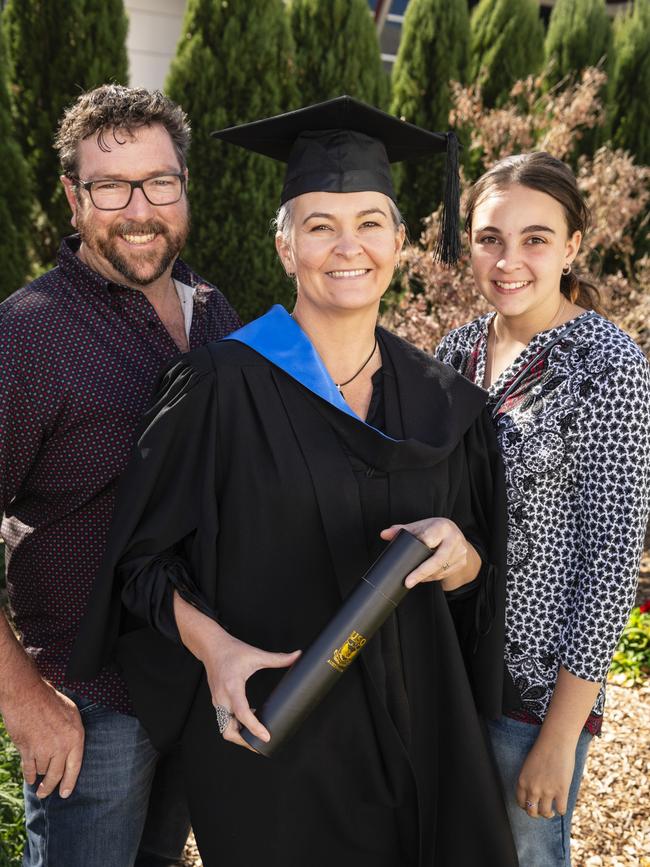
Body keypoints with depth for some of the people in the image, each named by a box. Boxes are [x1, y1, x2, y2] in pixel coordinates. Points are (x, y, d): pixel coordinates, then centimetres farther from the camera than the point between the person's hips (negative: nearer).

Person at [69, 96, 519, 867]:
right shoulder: (222, 387, -14)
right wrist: (213, 648, -23)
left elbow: (478, 573, 6)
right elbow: (142, 557, -8)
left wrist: (456, 554, -15)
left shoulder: (437, 401, 1)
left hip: (413, 720, 5)